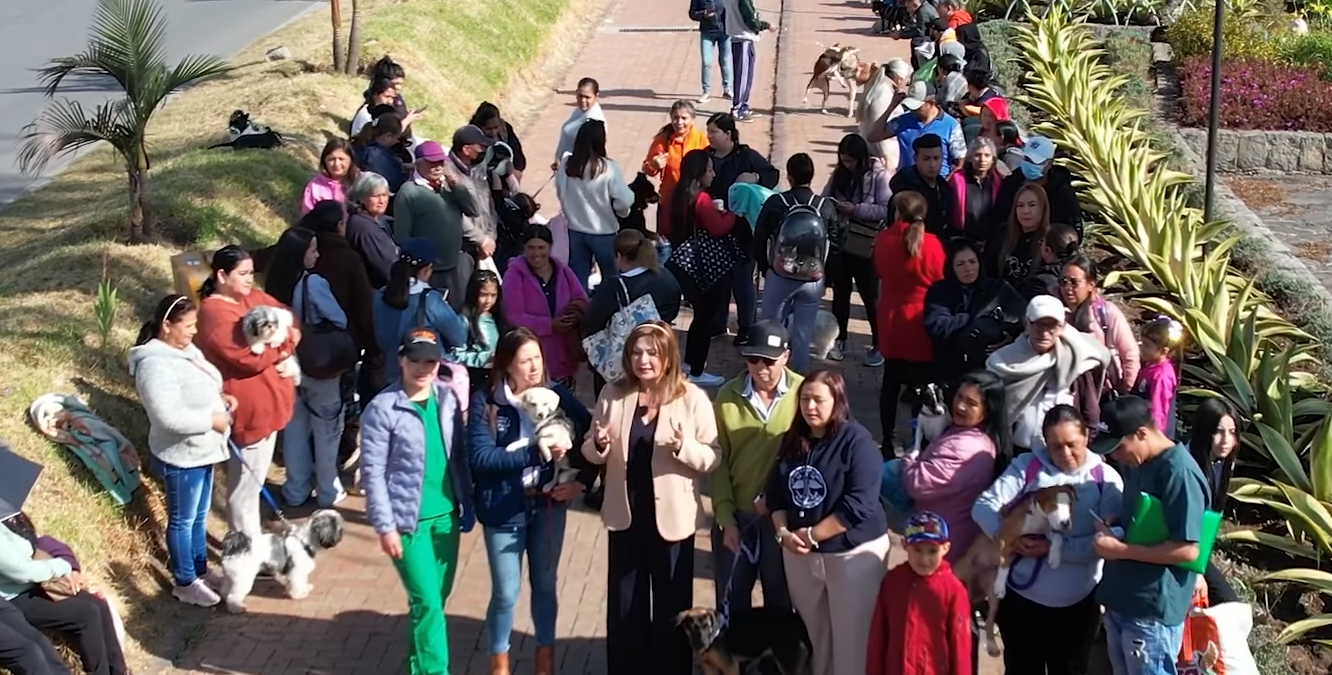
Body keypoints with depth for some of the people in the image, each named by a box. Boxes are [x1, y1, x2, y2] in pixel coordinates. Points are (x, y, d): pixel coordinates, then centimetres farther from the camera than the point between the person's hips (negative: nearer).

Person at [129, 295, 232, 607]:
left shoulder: (187, 350, 4)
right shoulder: (155, 365, -27)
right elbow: (170, 418, -32)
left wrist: (220, 397, 1)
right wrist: (212, 420, -23)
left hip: (202, 451, 9)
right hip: (180, 456, -9)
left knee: (200, 516, 23)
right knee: (183, 520, 7)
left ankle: (200, 569, 39)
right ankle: (185, 584, 22)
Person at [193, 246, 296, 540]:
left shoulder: (250, 296, 5)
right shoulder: (215, 314, -23)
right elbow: (254, 358, -27)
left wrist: (289, 333, -9)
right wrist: (285, 342, -12)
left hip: (265, 402, 10)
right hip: (248, 407, -10)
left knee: (253, 477, 22)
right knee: (246, 481, 3)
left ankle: (249, 541, 37)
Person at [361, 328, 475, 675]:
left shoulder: (447, 398, 2)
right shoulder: (382, 409, -13)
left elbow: (460, 455, 9)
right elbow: (373, 472, -12)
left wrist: (467, 506, 10)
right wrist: (385, 526, -14)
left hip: (446, 515, 5)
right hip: (409, 520, -5)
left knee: (437, 598, 15)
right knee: (427, 602, -6)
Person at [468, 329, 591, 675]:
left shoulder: (554, 393, -6)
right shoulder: (486, 401, -15)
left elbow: (591, 433, 3)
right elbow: (480, 457, -23)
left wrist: (581, 480, -7)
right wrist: (537, 453, -28)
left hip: (548, 503, 3)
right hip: (505, 509, -3)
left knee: (546, 584, 17)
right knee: (506, 592, 7)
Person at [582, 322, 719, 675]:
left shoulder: (692, 398, -11)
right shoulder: (613, 395, -2)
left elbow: (712, 458, -11)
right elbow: (592, 453, 5)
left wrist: (684, 447, -30)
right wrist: (599, 445, -18)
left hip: (672, 517, -3)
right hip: (626, 515, 3)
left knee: (671, 606, 12)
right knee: (624, 606, 14)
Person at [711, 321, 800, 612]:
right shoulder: (728, 395, -5)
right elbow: (719, 460, -1)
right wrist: (725, 517, -5)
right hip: (736, 513, 1)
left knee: (780, 596, 16)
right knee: (732, 597, 15)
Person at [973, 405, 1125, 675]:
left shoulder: (1106, 478, -5)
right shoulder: (1027, 465, -4)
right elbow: (983, 505, -8)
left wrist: (1056, 547, -22)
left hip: (1077, 603, 0)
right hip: (1020, 595, 0)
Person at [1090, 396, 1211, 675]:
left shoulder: (1178, 472, -21)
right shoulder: (1136, 464, 8)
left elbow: (1187, 550, -24)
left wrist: (1120, 549, -20)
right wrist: (1114, 524, 2)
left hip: (1152, 610, -9)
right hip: (1120, 600, 9)